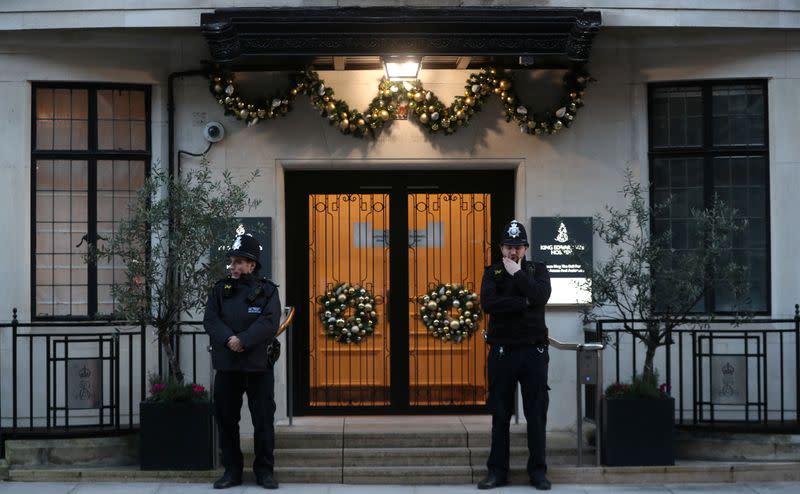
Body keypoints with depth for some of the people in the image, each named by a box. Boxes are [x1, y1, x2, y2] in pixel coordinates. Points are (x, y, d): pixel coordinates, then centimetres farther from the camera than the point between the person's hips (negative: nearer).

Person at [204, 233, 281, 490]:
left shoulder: (267, 291, 1)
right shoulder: (220, 289, 8)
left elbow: (269, 322, -12)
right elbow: (210, 320, -2)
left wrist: (243, 341, -22)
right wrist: (228, 339, -19)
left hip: (259, 365, -2)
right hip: (226, 365, 3)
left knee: (264, 420, 2)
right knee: (226, 419, 7)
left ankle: (265, 470, 13)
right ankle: (232, 470, 19)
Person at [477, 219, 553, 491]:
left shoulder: (538, 270, 7)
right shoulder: (492, 272, 7)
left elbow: (541, 297, -14)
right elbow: (488, 303, -11)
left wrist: (517, 273, -11)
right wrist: (523, 302, -14)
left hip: (534, 350, 0)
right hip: (502, 351, 0)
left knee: (537, 414, 3)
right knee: (500, 415, 5)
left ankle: (538, 471, 10)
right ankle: (497, 471, 11)